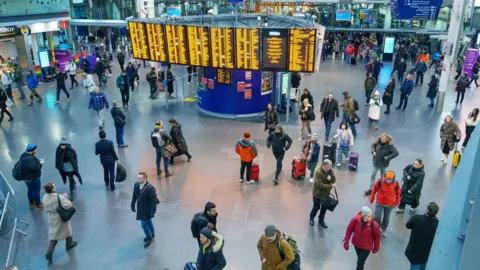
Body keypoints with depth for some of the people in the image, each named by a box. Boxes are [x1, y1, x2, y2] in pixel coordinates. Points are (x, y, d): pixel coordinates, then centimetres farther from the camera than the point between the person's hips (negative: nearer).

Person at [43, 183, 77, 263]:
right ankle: (69, 243, 44)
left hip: (52, 218, 5)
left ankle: (49, 253, 5)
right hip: (61, 218, -4)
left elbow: (46, 208, 4)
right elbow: (67, 206, -31)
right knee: (67, 229, 23)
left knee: (53, 235, 15)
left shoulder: (45, 198, -11)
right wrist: (64, 198, -14)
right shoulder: (59, 197, -31)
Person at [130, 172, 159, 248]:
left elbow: (154, 201, -24)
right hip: (140, 208, 6)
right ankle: (151, 234, 48)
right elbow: (134, 196, 4)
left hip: (147, 209, -6)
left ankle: (149, 238, 27)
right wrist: (132, 205, 10)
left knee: (144, 224, 2)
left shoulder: (150, 188, -30)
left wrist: (152, 212, -21)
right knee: (148, 221, 25)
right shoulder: (136, 184, -11)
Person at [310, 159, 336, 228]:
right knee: (316, 207, 10)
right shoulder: (318, 172, -28)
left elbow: (334, 180, -1)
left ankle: (321, 220, 37)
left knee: (324, 207, 17)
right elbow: (320, 184, -31)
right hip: (318, 193, -6)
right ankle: (311, 218, 37)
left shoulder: (330, 170, -7)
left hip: (326, 193, 6)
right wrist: (330, 186, -29)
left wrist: (331, 179, -24)